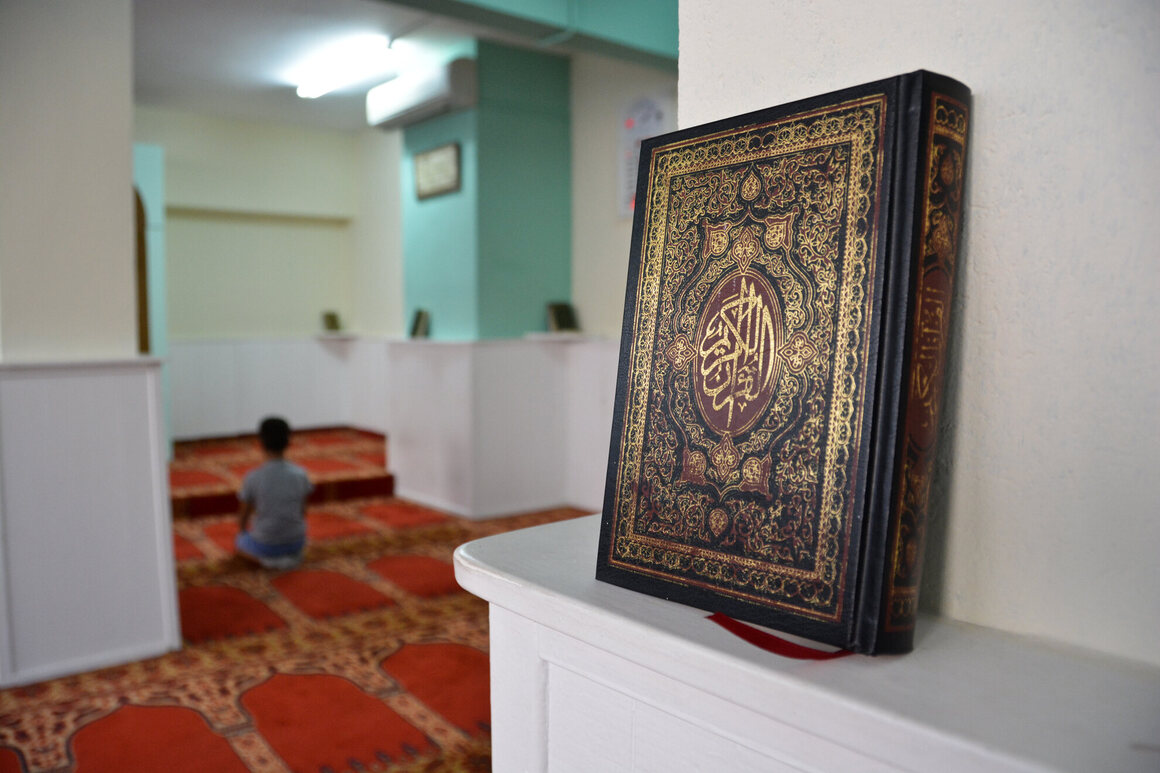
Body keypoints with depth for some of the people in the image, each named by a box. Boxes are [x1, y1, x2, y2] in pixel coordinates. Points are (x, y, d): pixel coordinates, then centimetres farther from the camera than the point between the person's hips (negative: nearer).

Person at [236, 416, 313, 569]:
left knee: (239, 541, 29)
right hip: (296, 543, 4)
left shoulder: (252, 478, -16)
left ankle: (268, 559, 4)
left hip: (264, 546, -4)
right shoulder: (300, 474, -9)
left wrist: (242, 533, 23)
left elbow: (244, 514, 0)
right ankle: (291, 556, 12)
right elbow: (303, 512, 5)